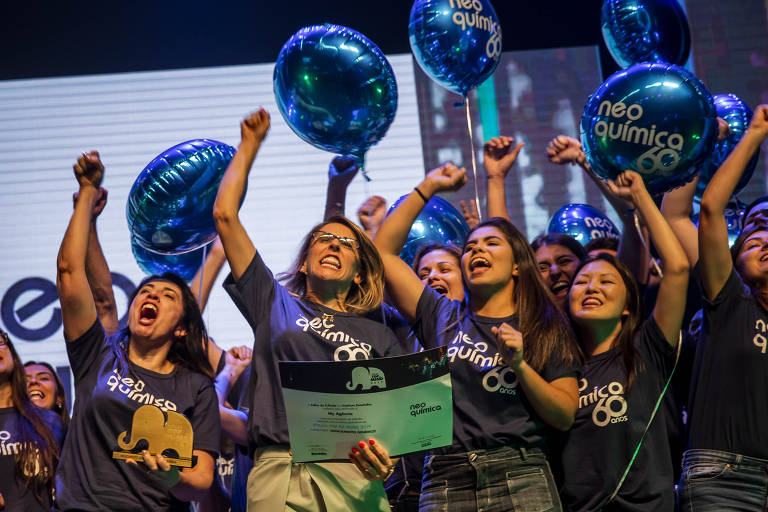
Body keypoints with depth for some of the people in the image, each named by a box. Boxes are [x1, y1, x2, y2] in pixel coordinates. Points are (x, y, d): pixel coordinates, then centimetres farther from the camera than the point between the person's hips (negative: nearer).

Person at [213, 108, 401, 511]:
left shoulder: (379, 337, 23)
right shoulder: (276, 305, 23)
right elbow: (224, 214, 21)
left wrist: (387, 461, -8)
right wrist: (249, 144, 28)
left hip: (354, 475, 1)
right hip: (278, 473, -1)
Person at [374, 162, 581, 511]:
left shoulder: (546, 328, 12)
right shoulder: (444, 318, 17)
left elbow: (565, 416, 5)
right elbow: (383, 250, 16)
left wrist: (520, 365, -8)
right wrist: (428, 188, 18)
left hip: (520, 481, -1)